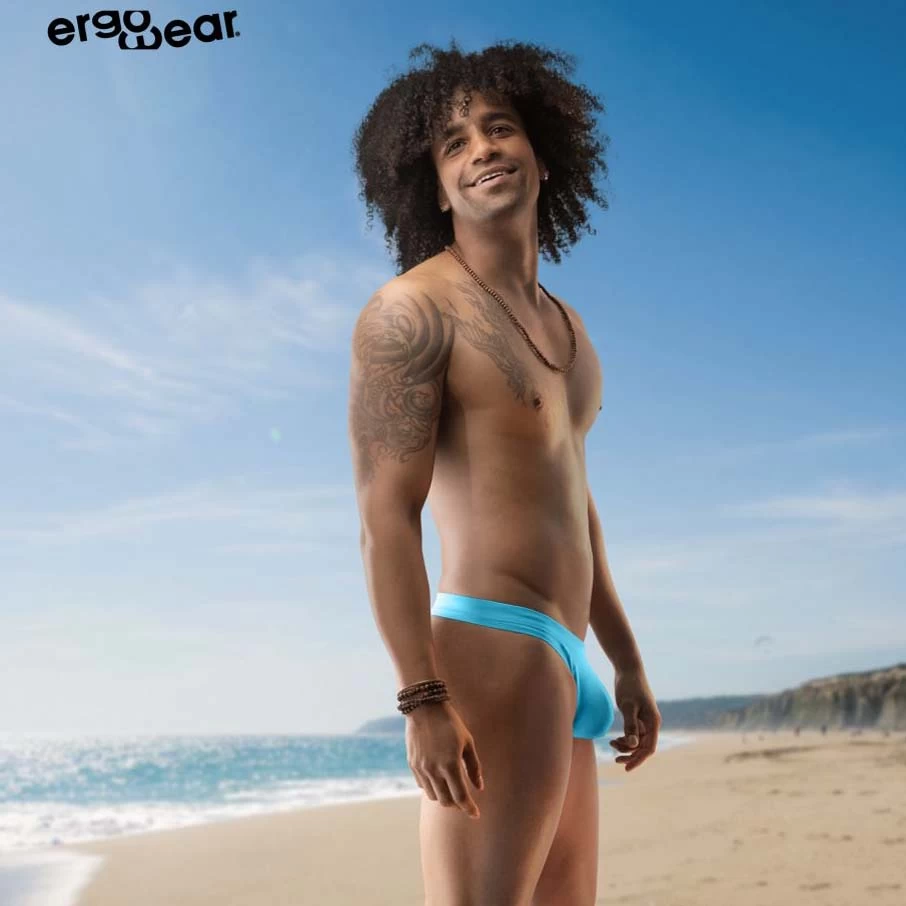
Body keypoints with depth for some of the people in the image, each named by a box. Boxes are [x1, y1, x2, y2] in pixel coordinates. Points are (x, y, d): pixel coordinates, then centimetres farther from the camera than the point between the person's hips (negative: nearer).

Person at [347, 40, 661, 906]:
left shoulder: (562, 324, 19)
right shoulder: (412, 310, -8)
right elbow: (386, 519, -15)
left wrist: (628, 664, 23)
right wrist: (423, 700, -22)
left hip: (562, 670, 9)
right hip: (490, 650, -9)